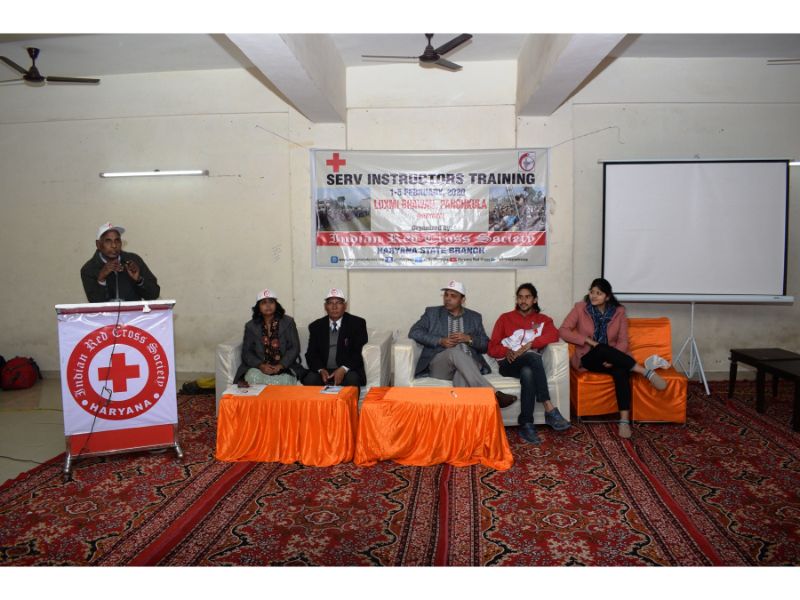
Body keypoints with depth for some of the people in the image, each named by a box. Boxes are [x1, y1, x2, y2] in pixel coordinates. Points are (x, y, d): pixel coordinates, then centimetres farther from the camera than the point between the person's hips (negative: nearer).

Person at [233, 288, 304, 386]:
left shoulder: (288, 322, 7)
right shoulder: (250, 326, 11)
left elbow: (294, 348, 1)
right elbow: (246, 352, 5)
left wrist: (280, 366, -14)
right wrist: (261, 366, -14)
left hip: (284, 366, -1)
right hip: (259, 367, 1)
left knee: (285, 381, -32)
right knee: (252, 377, -31)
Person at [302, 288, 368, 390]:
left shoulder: (357, 323, 2)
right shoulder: (316, 326, 11)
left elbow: (360, 352, -5)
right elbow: (311, 354, 7)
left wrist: (344, 369, -20)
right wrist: (321, 370, -14)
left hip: (349, 371, -2)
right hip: (323, 371, 2)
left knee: (352, 380, -34)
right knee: (309, 380, -28)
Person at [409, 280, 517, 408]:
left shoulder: (475, 317, 20)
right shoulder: (432, 313, 16)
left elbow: (485, 345, 16)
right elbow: (414, 332, 2)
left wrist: (469, 339, -6)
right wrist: (440, 341, -10)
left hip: (468, 364, 2)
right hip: (439, 364, -1)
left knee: (462, 374, -37)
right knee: (455, 351, -36)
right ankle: (492, 394, -45)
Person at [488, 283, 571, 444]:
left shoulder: (543, 320, 18)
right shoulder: (505, 318, 18)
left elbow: (553, 335, -7)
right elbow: (492, 348, 11)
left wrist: (529, 344, -19)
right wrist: (506, 351, -12)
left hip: (529, 364, 1)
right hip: (508, 363, -1)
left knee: (528, 373, -40)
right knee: (533, 357, -37)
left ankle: (526, 425, -39)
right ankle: (549, 409, -43)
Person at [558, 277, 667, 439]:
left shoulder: (619, 312, 3)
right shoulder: (580, 308, -2)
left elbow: (623, 341, 0)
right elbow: (563, 331, -9)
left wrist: (613, 358, -19)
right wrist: (588, 341, -18)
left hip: (611, 358, 2)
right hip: (587, 358, -1)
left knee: (621, 371, -34)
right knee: (603, 348, -36)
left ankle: (624, 420, -37)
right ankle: (647, 372, -31)